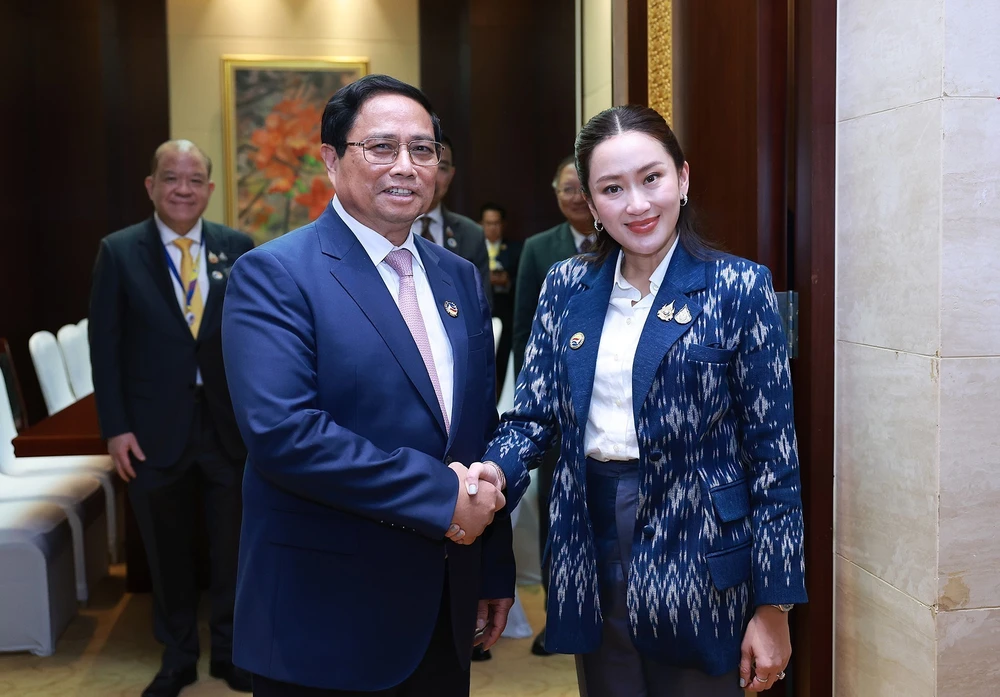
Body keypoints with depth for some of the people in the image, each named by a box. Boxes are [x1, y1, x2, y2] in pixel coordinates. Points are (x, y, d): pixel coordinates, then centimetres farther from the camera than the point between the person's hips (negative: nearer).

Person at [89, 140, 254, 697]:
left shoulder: (238, 248, 2)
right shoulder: (119, 251, -1)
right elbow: (106, 345, -1)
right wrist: (116, 427, -6)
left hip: (230, 425, 1)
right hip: (155, 430, 0)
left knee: (233, 548, 10)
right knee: (168, 554, 13)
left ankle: (231, 652, 31)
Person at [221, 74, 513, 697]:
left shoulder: (461, 279, 9)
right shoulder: (273, 274, -11)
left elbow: (482, 434, 12)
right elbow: (281, 431, -23)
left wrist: (496, 573, 13)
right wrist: (437, 494, -20)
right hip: (327, 620, -5)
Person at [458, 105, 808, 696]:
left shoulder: (739, 288, -7)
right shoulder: (567, 287, 4)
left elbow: (773, 453, -7)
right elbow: (533, 413, 5)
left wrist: (774, 606, -8)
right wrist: (496, 470, -18)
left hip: (698, 563, -3)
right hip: (593, 560, 4)